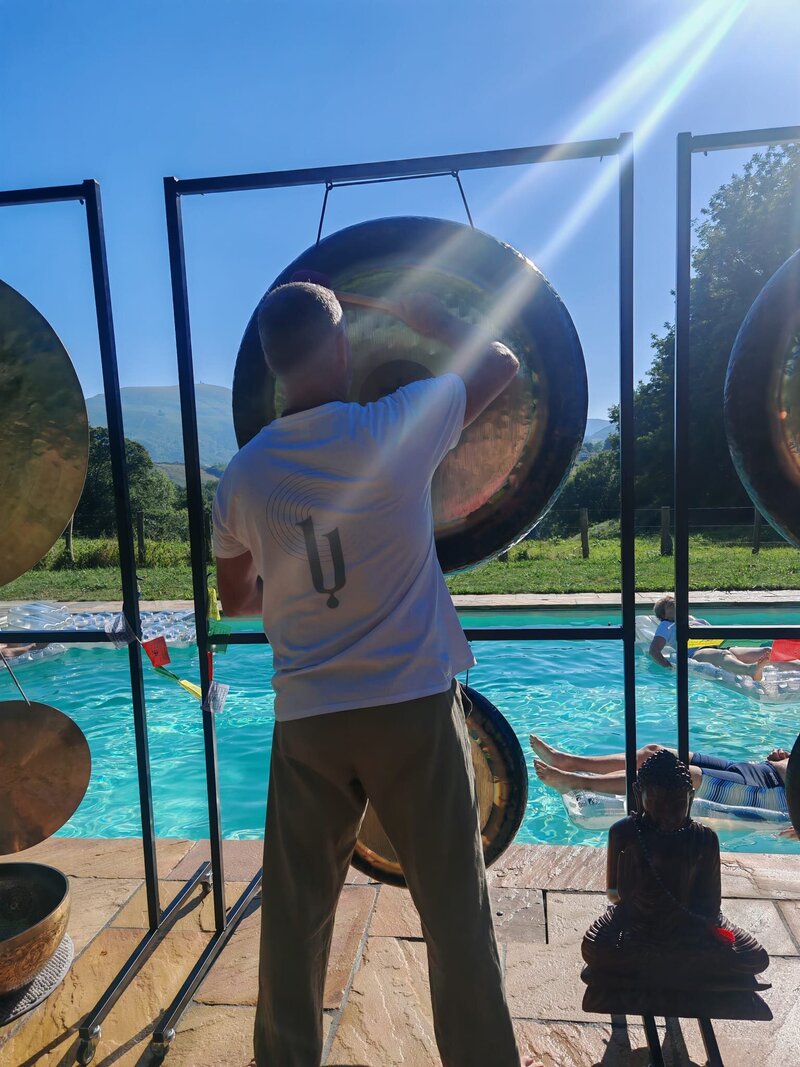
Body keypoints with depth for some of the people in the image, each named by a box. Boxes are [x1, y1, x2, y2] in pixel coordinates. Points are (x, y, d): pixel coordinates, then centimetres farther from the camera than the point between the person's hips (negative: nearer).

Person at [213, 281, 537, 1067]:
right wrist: (424, 315, 17)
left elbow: (235, 600, 11)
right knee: (455, 910, 14)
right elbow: (501, 363, 6)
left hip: (306, 721, 3)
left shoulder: (243, 474, -2)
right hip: (413, 706, -2)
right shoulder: (393, 427, -12)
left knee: (293, 916, 18)